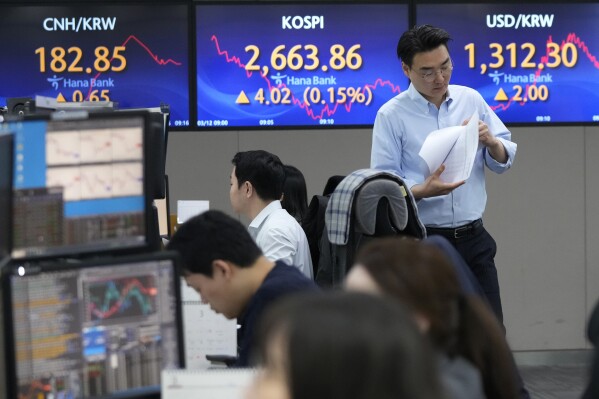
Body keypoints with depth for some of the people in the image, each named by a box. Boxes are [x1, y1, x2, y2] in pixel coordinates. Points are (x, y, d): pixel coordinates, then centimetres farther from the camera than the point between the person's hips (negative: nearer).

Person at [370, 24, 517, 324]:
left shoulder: (471, 100, 7)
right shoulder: (391, 115, -6)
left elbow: (504, 161, 10)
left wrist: (491, 142, -12)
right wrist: (423, 191, -27)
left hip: (474, 239, 4)